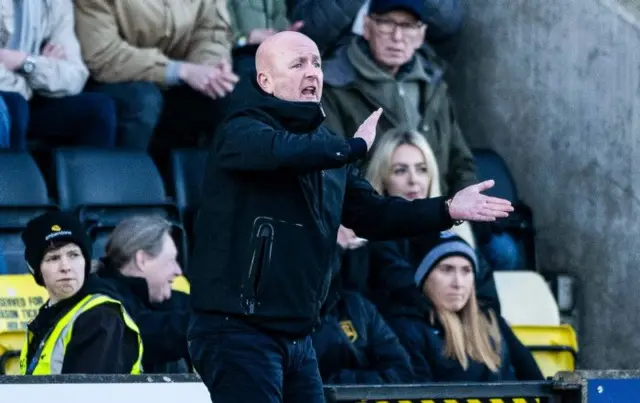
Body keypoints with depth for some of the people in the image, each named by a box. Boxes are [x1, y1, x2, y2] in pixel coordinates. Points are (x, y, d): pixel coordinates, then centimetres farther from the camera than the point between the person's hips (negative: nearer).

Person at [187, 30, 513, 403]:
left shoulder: (324, 145, 16)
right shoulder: (242, 131, -10)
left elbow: (373, 214, 18)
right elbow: (283, 150, -34)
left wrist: (447, 210, 5)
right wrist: (355, 146, -20)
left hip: (297, 337, 9)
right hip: (239, 333, -9)